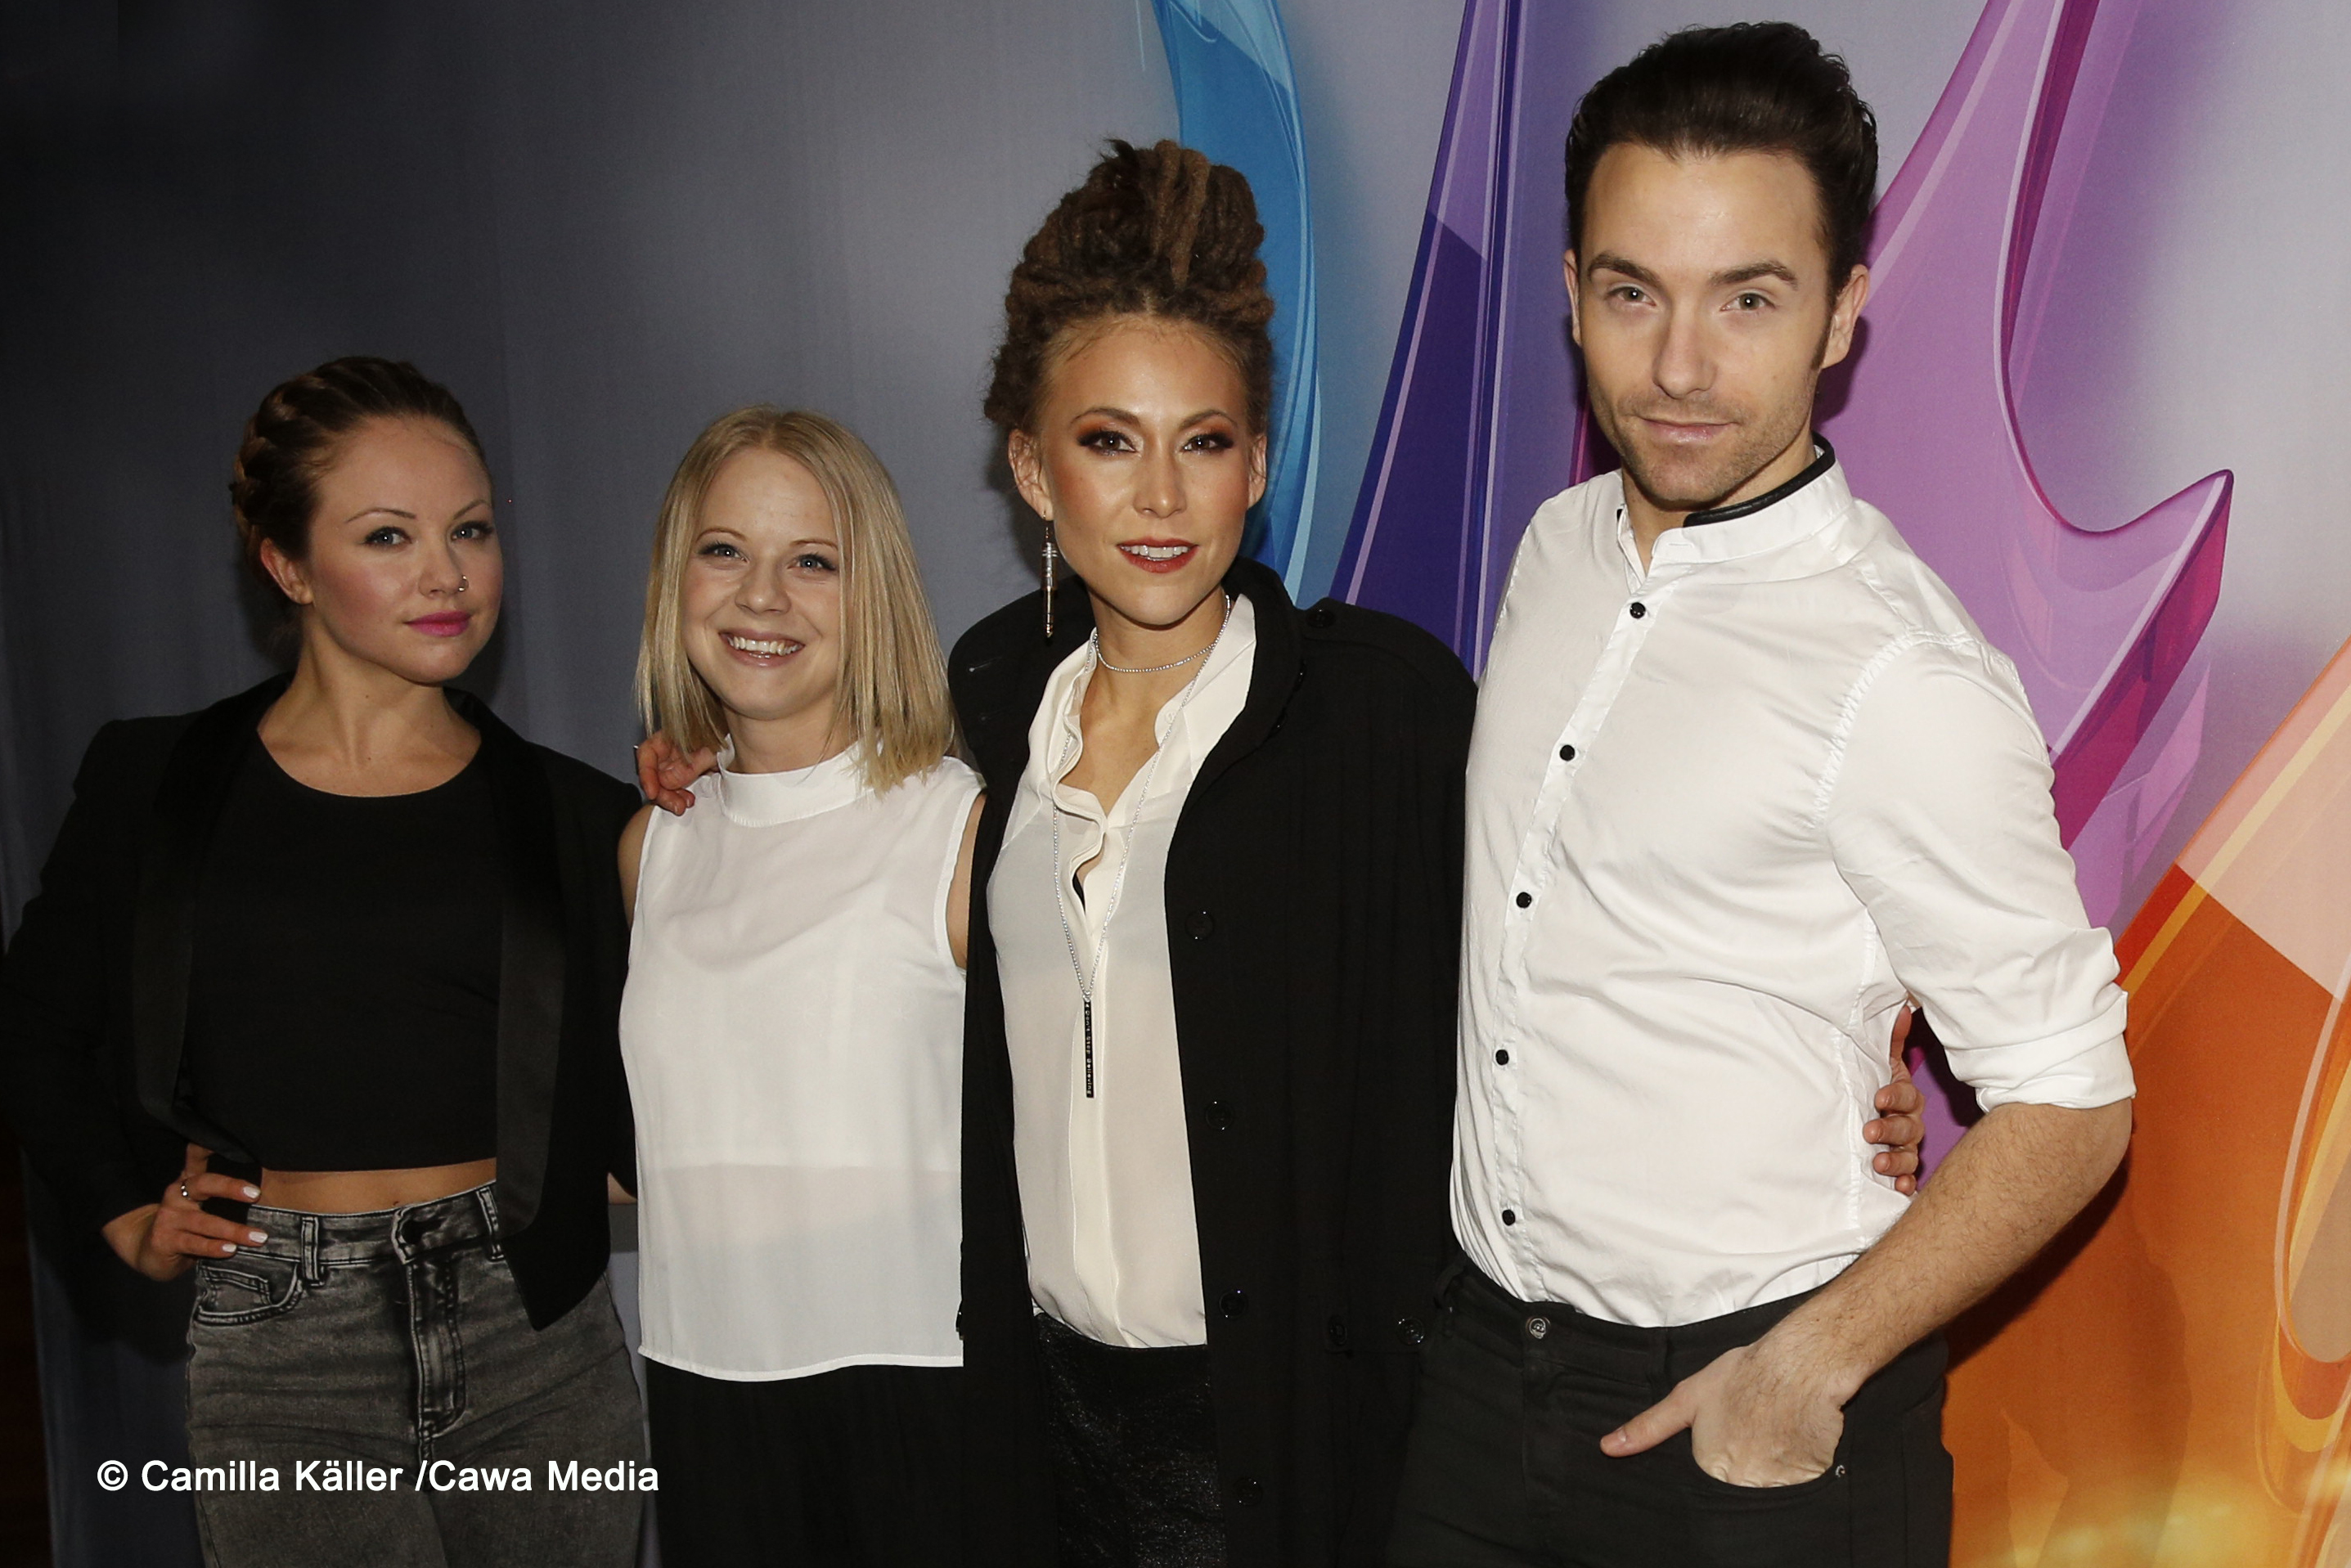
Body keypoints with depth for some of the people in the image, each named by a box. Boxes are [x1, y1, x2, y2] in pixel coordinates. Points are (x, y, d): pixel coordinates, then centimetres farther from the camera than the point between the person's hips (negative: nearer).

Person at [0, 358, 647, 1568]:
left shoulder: (575, 818, 1)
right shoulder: (155, 784, 1)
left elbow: (636, 1118, 2)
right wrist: (129, 1217, 6)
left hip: (539, 1338, 1)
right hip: (280, 1357, 0)